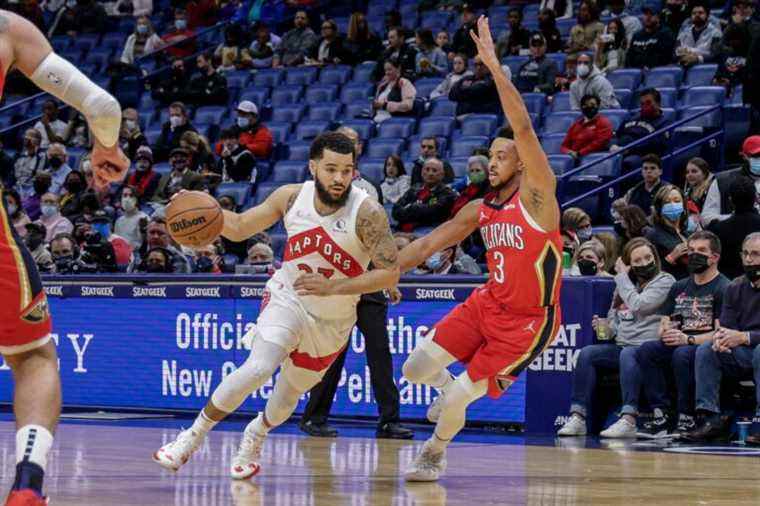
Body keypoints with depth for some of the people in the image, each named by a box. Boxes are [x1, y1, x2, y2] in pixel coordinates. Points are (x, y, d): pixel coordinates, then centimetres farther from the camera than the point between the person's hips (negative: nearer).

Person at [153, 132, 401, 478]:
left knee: (289, 394, 16)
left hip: (332, 321, 0)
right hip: (288, 298, 0)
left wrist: (332, 287, -33)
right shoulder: (291, 197, -14)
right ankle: (193, 437, -12)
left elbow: (390, 273, -24)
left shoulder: (367, 213, -24)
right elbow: (240, 227, -2)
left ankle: (256, 434, 49)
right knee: (258, 368, -26)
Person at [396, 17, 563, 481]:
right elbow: (428, 244, 13)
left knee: (456, 397, -7)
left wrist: (495, 66, -32)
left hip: (529, 321, -7)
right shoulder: (479, 210, 6)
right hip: (488, 304, 7)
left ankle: (434, 455, 22)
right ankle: (450, 386, 32)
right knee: (416, 369, -2)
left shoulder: (536, 195, -15)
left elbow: (523, 128, -27)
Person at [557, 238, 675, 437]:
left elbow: (638, 305, -12)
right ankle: (577, 417, -24)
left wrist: (622, 276, 0)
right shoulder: (625, 284, 22)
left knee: (627, 353, -37)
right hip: (621, 345, 7)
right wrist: (606, 328, 3)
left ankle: (628, 419, -49)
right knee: (587, 353, -17)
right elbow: (614, 319, 27)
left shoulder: (665, 281, 1)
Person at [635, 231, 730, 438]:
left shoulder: (723, 288, -1)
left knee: (683, 354, -37)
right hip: (677, 344, 6)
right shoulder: (679, 287, 22)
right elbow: (663, 325, 19)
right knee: (646, 350, -22)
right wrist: (665, 332, -6)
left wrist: (688, 339, -22)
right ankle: (661, 415, -26)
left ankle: (686, 419, -29)